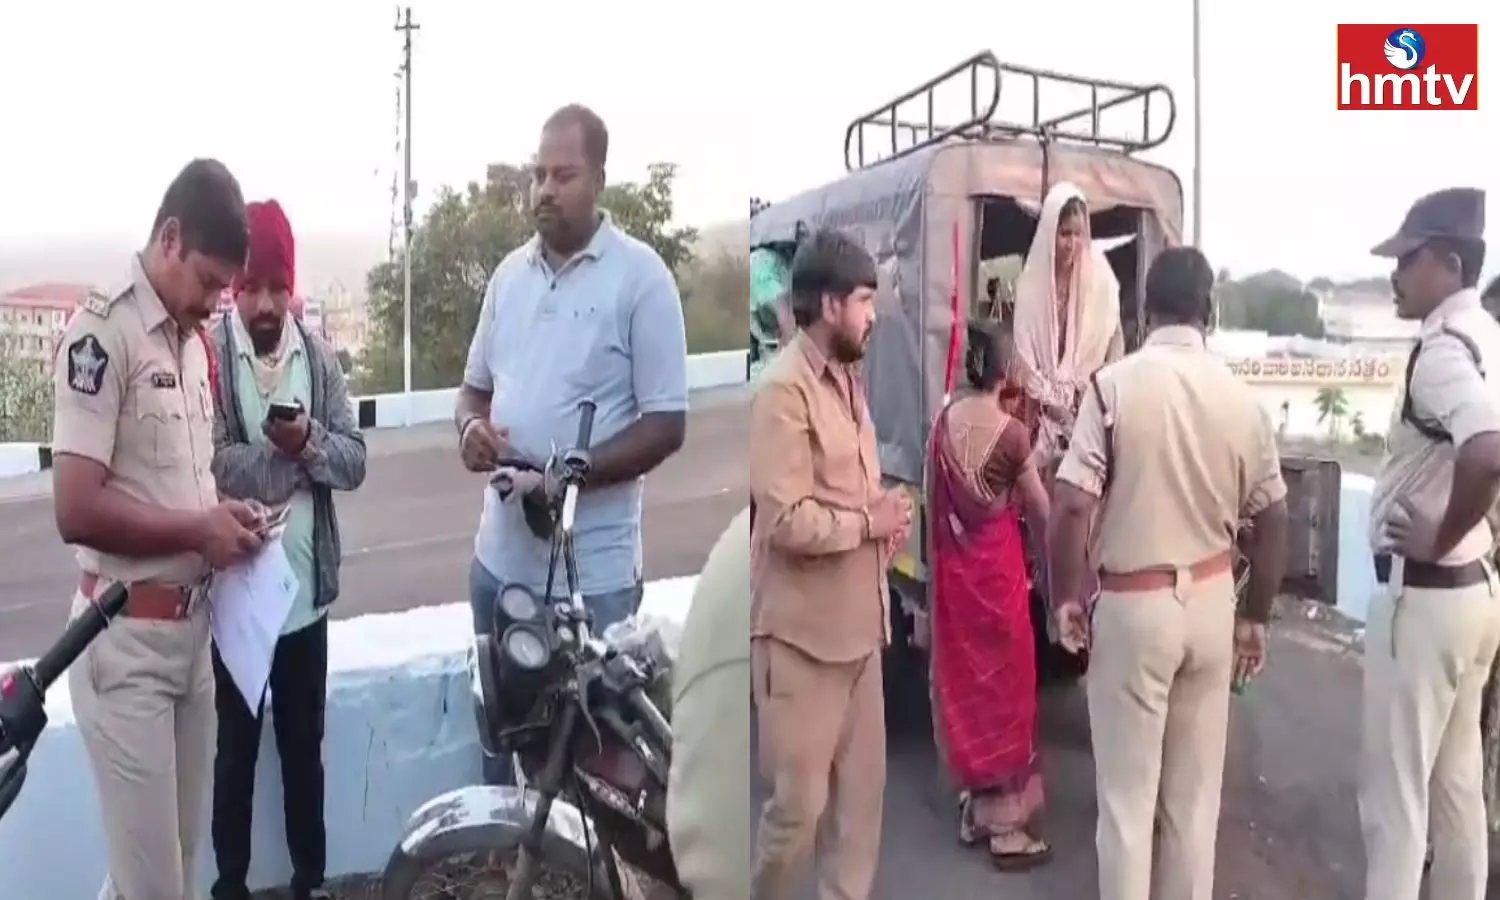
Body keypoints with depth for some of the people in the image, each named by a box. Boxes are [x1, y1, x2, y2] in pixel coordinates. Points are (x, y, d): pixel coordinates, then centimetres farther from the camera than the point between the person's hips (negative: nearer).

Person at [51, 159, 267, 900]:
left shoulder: (195, 341, 11)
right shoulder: (102, 332, -16)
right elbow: (76, 511, -22)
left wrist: (225, 518, 3)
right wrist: (198, 530, -15)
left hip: (191, 627, 8)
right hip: (126, 638, -8)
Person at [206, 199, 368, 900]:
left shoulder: (319, 356, 2)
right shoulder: (208, 355, -9)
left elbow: (354, 460, -2)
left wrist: (308, 440, -19)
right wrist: (285, 450, -19)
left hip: (305, 586, 3)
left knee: (304, 744, 17)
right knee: (236, 748, 13)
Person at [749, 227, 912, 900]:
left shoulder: (847, 380, 10)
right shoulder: (783, 390, -18)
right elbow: (787, 521, -25)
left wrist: (887, 515, 2)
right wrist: (870, 522, -12)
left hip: (858, 621, 9)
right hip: (802, 630, -8)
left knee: (862, 789, 15)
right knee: (800, 800, 3)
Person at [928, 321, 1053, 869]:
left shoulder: (943, 423, 0)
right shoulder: (1013, 433, -14)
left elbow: (934, 498, 8)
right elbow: (1040, 511, -3)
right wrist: (1048, 561, 12)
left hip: (951, 565, 5)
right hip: (997, 564, -5)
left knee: (962, 678, 14)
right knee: (1004, 681, 4)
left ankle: (974, 809, 26)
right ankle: (1006, 826, 12)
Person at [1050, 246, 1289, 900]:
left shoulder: (1114, 385, -14)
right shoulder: (1241, 398, -3)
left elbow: (1070, 506, -19)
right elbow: (1272, 519, 4)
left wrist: (1066, 597, -4)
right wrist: (1255, 617, 15)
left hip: (1132, 605, -4)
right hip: (1211, 601, 4)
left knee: (1127, 793, 9)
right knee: (1196, 790, 18)